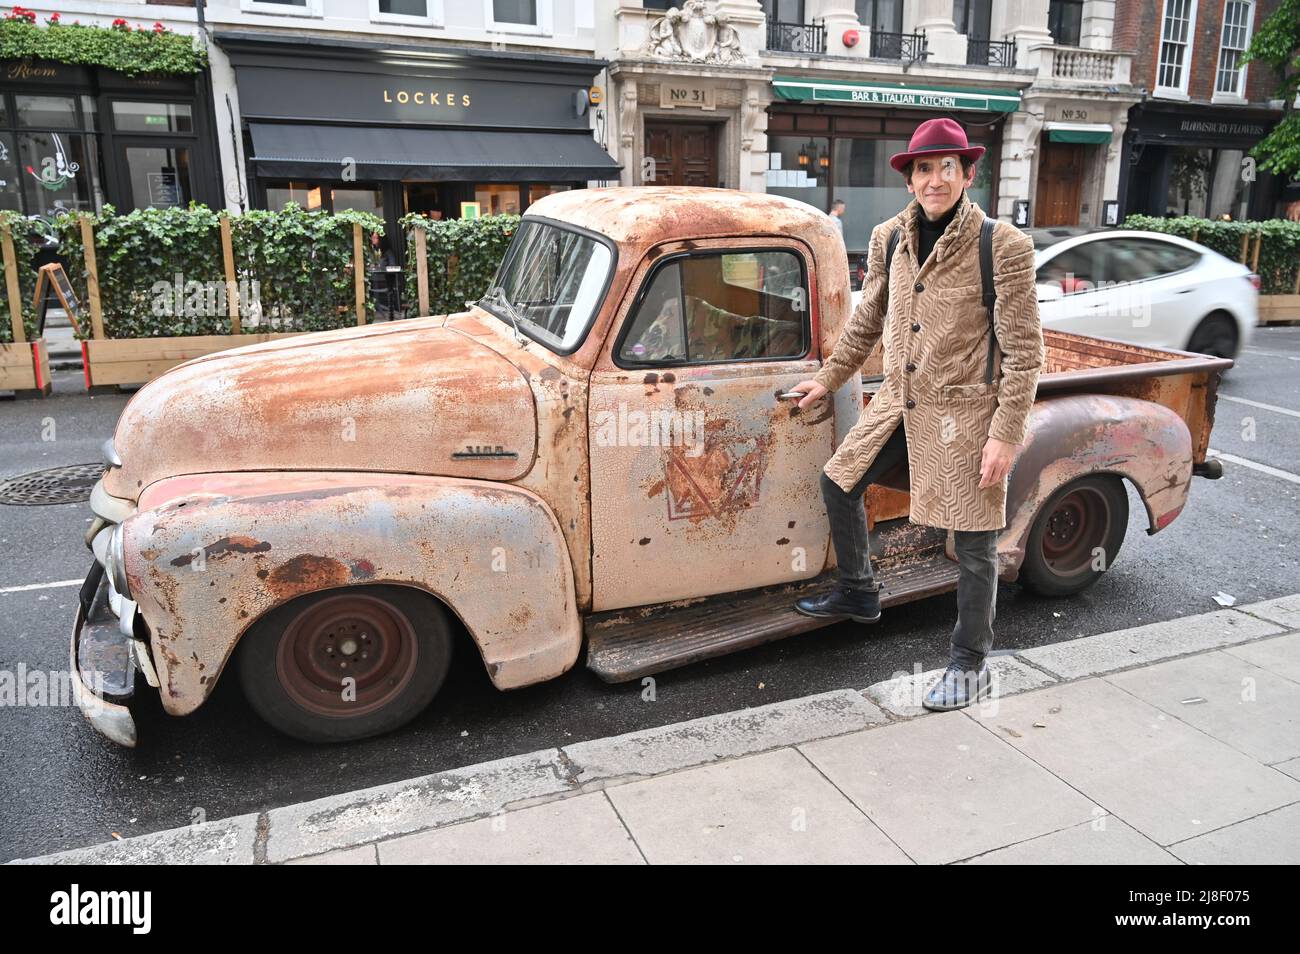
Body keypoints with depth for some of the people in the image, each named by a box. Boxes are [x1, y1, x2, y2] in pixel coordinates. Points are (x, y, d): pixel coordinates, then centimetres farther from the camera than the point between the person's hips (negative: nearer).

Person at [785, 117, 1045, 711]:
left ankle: (970, 667, 19)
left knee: (974, 543, 3)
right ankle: (857, 594, 36)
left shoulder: (1004, 246, -13)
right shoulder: (888, 238, 3)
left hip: (964, 410, -6)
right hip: (898, 401, 6)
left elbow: (1024, 349, -12)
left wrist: (1006, 435, -16)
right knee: (838, 482, 13)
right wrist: (828, 380, 21)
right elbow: (867, 322, 16)